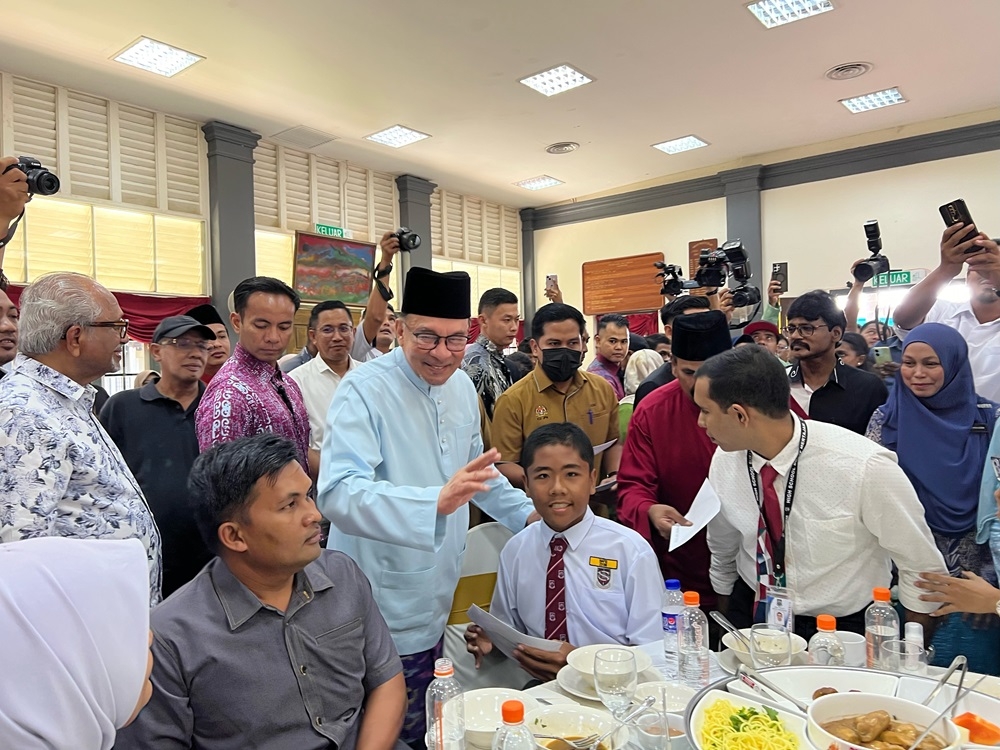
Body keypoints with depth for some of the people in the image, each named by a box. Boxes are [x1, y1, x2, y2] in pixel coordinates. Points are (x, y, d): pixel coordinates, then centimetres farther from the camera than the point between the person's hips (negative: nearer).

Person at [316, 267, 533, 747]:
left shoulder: (462, 387, 2)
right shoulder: (365, 390, -20)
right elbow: (339, 491, -33)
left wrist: (528, 513, 9)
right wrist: (435, 501, -47)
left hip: (436, 603, 7)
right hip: (383, 614, -6)